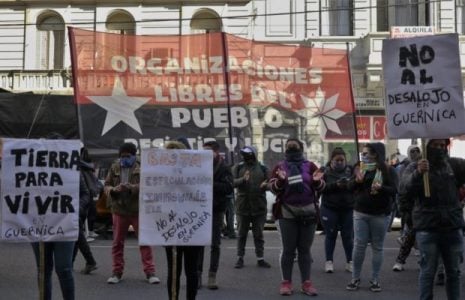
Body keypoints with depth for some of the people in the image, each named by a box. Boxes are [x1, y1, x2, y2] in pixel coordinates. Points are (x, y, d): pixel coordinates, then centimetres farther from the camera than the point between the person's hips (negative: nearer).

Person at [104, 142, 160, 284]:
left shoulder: (142, 168, -1)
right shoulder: (114, 168, 8)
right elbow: (106, 186, 8)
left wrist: (132, 187, -26)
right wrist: (114, 190, -15)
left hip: (138, 210, -3)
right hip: (119, 210, 3)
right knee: (117, 242, 8)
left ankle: (150, 272, 7)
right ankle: (117, 272, 18)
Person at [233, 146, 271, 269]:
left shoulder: (262, 168, 6)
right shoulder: (238, 167, 3)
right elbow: (232, 182, -8)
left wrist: (265, 185, -19)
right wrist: (243, 179, -27)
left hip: (259, 206, 1)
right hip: (242, 206, -1)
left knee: (259, 234, 7)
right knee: (242, 233, 7)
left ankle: (260, 258, 14)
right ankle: (240, 258, 14)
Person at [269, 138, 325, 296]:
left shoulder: (310, 166, 7)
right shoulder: (280, 166, 5)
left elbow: (320, 187, 3)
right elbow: (273, 188, -3)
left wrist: (317, 181, -19)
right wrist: (281, 181, -23)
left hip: (308, 212, 1)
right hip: (287, 213, -1)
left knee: (305, 249, 6)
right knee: (288, 249, 2)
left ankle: (306, 283, 9)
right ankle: (286, 282, 7)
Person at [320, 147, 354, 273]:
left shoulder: (350, 170, 3)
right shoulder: (325, 171, -2)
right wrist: (335, 185, -23)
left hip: (348, 209, 1)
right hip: (330, 209, -1)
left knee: (348, 236, 5)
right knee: (331, 235, 6)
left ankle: (349, 262, 17)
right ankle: (329, 261, 15)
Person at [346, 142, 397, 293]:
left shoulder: (388, 170, -4)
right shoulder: (360, 168, 7)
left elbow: (394, 190, -10)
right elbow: (350, 187, 4)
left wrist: (381, 187, -29)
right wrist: (357, 180, -17)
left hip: (380, 215, -2)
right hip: (360, 213, 3)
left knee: (377, 247, 4)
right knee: (359, 245, 2)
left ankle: (375, 280, 13)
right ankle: (355, 278, 11)